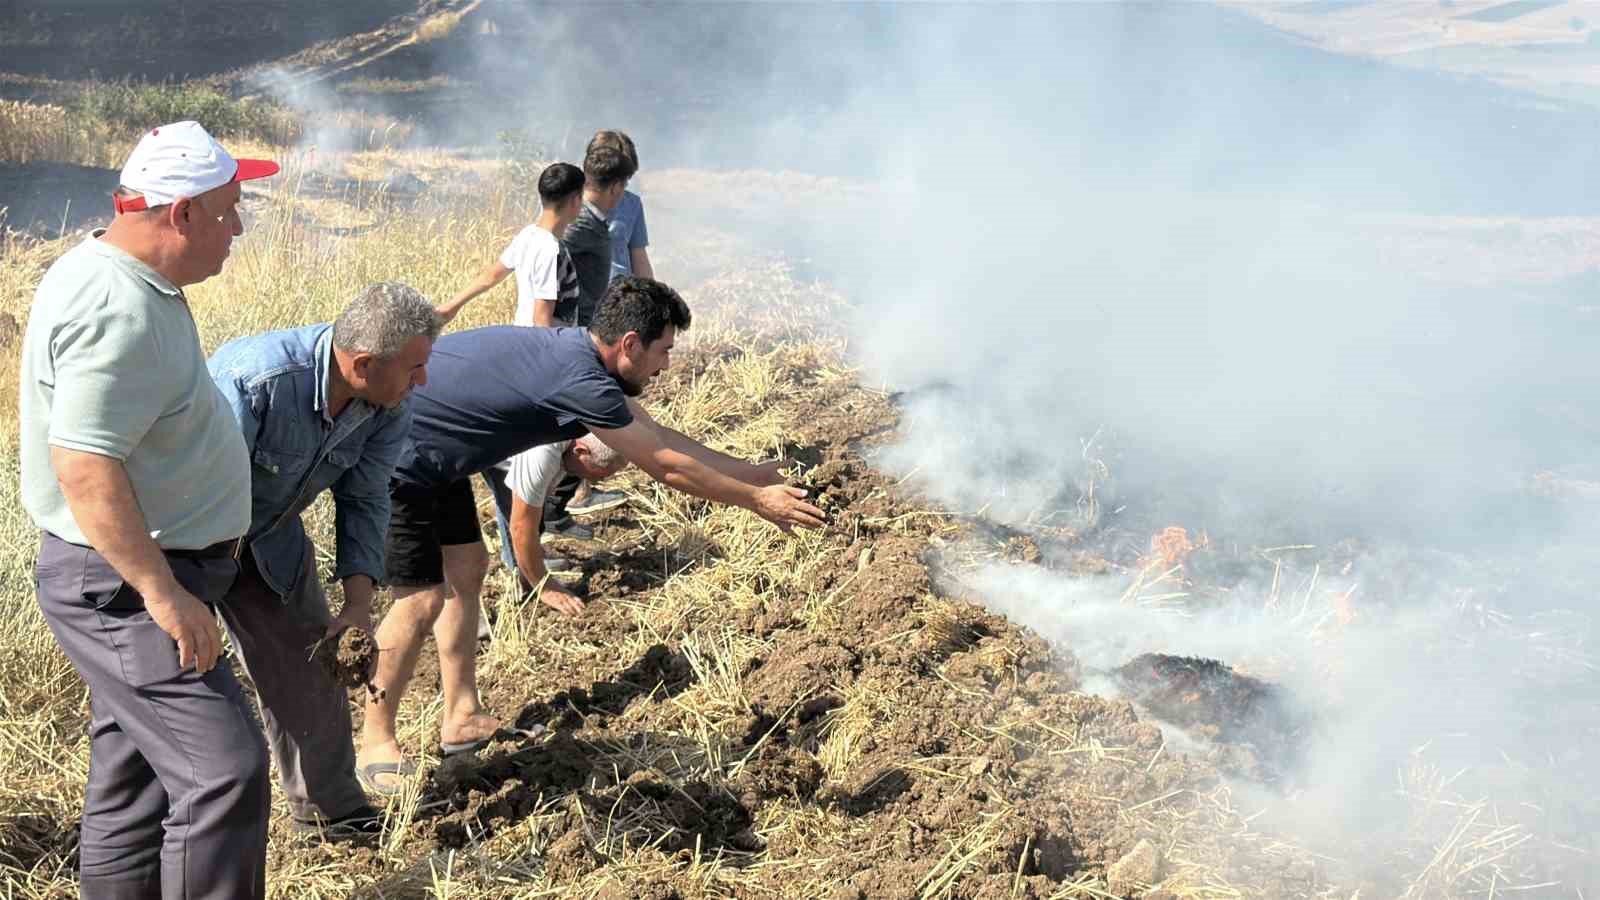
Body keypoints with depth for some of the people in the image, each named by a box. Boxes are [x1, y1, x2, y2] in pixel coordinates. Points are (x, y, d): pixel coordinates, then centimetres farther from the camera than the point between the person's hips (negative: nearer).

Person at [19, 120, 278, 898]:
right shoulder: (118, 311, -24)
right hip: (123, 586, -11)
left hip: (137, 580, 11)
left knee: (133, 779, 18)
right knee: (225, 771, -9)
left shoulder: (128, 280, 10)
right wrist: (165, 595, -26)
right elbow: (86, 469, -28)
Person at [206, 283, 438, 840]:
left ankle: (330, 806, 29)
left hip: (270, 533, 6)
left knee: (308, 664, 10)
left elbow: (363, 501, -6)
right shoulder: (255, 379, -39)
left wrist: (359, 606, -14)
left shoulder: (390, 407, -17)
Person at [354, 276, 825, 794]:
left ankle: (461, 720, 24)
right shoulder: (578, 381, -28)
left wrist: (760, 474, 11)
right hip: (393, 456, -10)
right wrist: (756, 500, -7)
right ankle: (375, 743, 10)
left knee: (466, 568, 14)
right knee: (423, 600, -7)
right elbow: (666, 466, -19)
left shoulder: (580, 355, 1)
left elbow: (660, 437, 9)